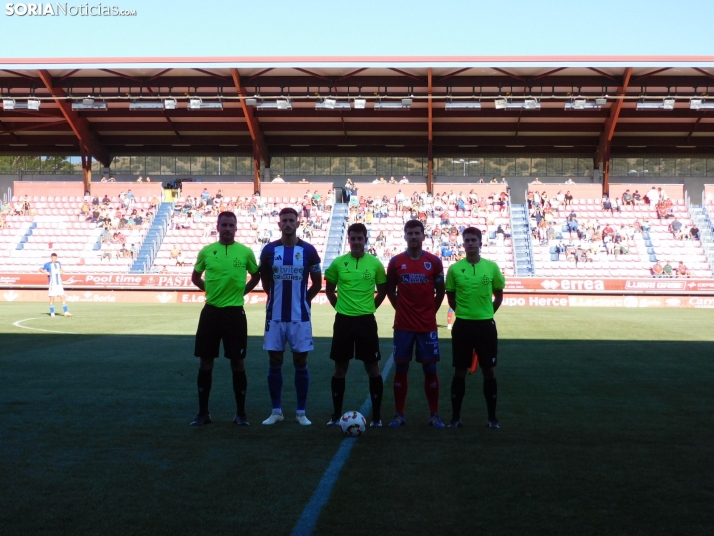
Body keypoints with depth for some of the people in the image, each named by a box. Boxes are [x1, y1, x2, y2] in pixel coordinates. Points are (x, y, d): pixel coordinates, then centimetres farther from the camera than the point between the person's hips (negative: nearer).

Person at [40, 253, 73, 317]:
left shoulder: (58, 263, 13)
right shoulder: (48, 264, -1)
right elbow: (40, 269, 4)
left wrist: (62, 271, 13)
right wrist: (45, 272, -13)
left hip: (59, 284, 4)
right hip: (52, 284, -4)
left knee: (63, 297, -1)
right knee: (52, 298, -3)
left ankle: (66, 312, 0)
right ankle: (52, 313, 8)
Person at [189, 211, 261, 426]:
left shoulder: (245, 252, -1)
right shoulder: (206, 251, 2)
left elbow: (256, 276, 15)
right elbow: (195, 277, 17)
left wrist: (241, 292, 6)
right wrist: (211, 289, 7)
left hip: (235, 312, -1)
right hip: (211, 311, 1)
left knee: (238, 362, 3)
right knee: (206, 361, 5)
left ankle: (241, 413, 14)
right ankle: (203, 412, 16)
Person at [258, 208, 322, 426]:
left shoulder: (308, 251, -2)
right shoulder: (269, 250, 0)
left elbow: (317, 283, 7)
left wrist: (302, 300, 8)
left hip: (300, 317, -1)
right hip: (275, 316, 1)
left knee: (300, 363, 4)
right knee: (275, 363, 6)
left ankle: (301, 412, 14)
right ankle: (276, 411, 17)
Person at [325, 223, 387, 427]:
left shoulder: (375, 263, -1)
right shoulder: (338, 262, 0)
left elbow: (382, 290, 12)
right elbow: (329, 290, 12)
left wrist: (369, 308, 7)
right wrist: (340, 307, 6)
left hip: (366, 320, -1)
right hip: (343, 320, 1)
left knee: (373, 367, 2)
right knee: (340, 368, 7)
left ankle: (376, 416, 11)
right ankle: (336, 414, 18)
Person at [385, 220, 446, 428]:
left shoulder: (434, 261, 0)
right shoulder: (396, 261, 0)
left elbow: (440, 291, 8)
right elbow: (390, 290, 10)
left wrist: (431, 311, 5)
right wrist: (401, 309, 6)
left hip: (428, 325, 0)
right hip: (403, 325, 0)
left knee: (430, 369, 3)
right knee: (401, 369, 4)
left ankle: (434, 415, 13)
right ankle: (399, 414, 13)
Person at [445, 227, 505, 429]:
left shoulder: (492, 267, -1)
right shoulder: (454, 268, -2)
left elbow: (499, 295, 11)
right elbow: (450, 297, 9)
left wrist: (486, 313, 8)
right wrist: (464, 312, 8)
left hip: (486, 324, 1)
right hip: (462, 325, 0)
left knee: (489, 371, 5)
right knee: (459, 371, 4)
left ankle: (492, 418, 16)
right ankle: (455, 416, 15)